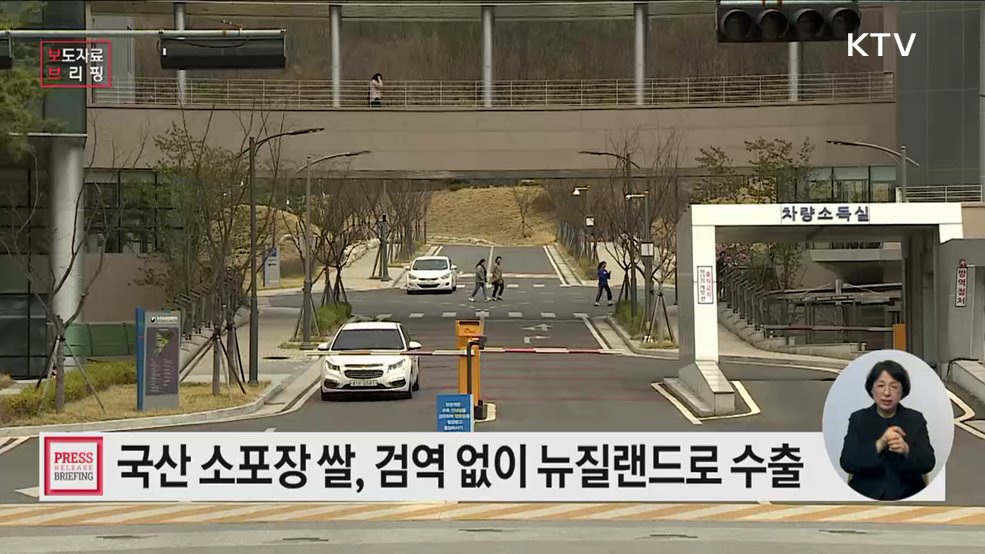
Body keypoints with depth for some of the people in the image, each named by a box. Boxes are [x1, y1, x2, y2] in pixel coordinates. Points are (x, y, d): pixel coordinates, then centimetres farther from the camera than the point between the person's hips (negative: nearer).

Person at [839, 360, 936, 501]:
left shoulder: (915, 419, 3)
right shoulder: (858, 419, 2)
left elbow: (928, 464, -6)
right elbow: (847, 463, -9)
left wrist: (906, 450, -26)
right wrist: (879, 445, -24)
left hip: (906, 497, 0)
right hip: (866, 496, 0)